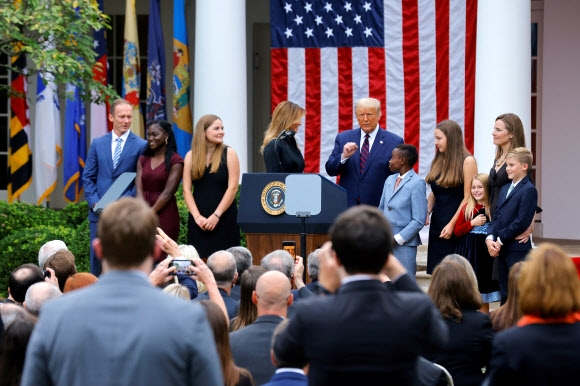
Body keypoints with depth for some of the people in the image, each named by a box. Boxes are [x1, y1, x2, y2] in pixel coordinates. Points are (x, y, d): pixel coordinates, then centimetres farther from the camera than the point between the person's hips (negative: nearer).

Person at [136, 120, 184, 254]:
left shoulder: (175, 161, -3)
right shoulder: (143, 159, 14)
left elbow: (167, 193, -9)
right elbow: (139, 189, 3)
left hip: (165, 214, -5)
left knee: (162, 258, -5)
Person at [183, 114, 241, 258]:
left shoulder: (229, 154, 1)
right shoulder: (191, 156, 7)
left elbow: (232, 188, -5)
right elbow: (186, 190, 4)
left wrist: (216, 216, -11)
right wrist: (197, 216, -9)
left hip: (224, 218, -2)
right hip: (198, 220, 2)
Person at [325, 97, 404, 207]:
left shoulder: (394, 142, 0)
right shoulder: (343, 138, 9)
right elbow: (330, 170, 7)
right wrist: (343, 156, -12)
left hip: (378, 208, -2)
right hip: (347, 205, 2)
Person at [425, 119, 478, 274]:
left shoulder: (467, 161, -8)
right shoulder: (438, 161, 12)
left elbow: (468, 197, -11)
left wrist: (452, 224, -16)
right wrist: (427, 212, -1)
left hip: (456, 226, -7)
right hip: (436, 223, 7)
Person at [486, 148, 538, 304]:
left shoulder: (529, 190, -10)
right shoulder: (505, 189, 18)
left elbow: (521, 222, -17)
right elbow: (496, 216, 14)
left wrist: (500, 240, -14)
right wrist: (490, 238, -3)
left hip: (518, 250, -8)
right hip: (501, 249, 8)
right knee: (505, 293, 13)